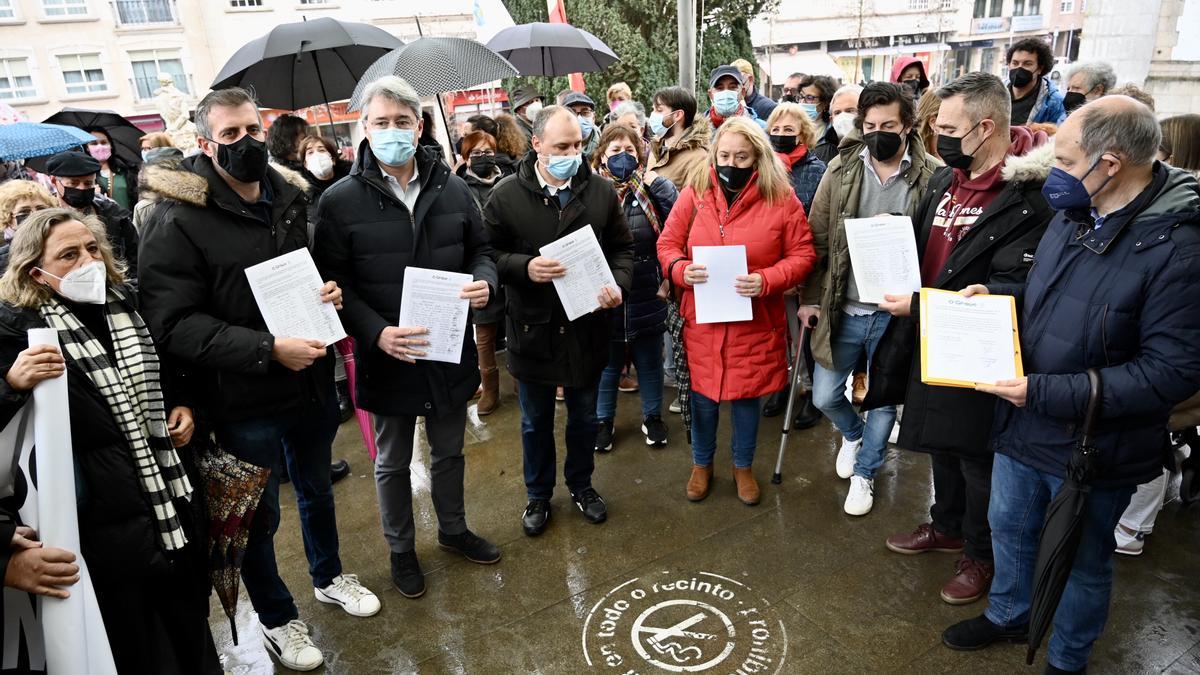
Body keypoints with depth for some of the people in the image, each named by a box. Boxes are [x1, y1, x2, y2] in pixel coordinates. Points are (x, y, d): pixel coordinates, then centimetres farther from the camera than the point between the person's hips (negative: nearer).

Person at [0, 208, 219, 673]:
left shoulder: (127, 302, 5)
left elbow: (169, 372, 21)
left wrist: (183, 408, 6)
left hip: (174, 499, 5)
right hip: (106, 518, -5)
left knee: (191, 624, 22)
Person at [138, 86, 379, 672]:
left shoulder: (292, 200, 2)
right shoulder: (178, 221, -15)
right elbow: (172, 323, -21)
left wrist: (331, 290, -6)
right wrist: (267, 349, -29)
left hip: (312, 384, 5)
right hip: (244, 403, -5)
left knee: (317, 489, 25)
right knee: (259, 516, 14)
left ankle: (328, 577, 50)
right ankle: (276, 619, 38)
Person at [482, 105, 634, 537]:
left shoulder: (601, 191, -1)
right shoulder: (506, 196, -8)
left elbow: (622, 248, 5)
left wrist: (619, 284, -14)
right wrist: (524, 267, -23)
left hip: (587, 327, 2)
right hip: (532, 328, -1)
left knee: (584, 416, 19)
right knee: (536, 420, 16)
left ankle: (581, 485, 42)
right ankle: (538, 495, 37)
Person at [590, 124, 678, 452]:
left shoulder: (648, 189, -2)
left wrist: (652, 179, -18)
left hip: (647, 295, 1)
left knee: (650, 361, 17)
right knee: (607, 363, 16)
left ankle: (652, 416, 37)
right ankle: (604, 420, 35)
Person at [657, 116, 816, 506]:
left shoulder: (782, 199, -5)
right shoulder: (694, 194, -1)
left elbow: (802, 255, -3)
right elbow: (667, 244, 4)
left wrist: (767, 280, -20)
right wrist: (681, 270, -18)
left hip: (755, 323, -1)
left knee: (747, 396, 14)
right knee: (703, 396, 13)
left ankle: (743, 466, 39)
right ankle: (702, 464, 38)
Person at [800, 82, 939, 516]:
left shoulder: (932, 178, -8)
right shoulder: (841, 170, -2)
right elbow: (817, 239, 1)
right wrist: (809, 298, 0)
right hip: (843, 309, 2)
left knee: (884, 400, 13)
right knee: (824, 397, 11)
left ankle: (864, 473, 36)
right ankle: (853, 433, 45)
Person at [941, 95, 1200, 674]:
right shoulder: (1073, 215, -2)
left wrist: (1046, 392, -27)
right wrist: (999, 295, -3)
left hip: (1091, 449, -6)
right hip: (1022, 427, 7)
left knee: (1081, 561, 18)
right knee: (1009, 527, 25)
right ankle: (1008, 615, 52)